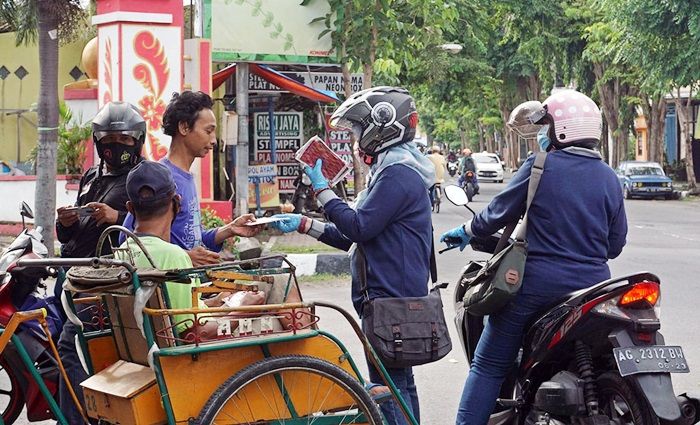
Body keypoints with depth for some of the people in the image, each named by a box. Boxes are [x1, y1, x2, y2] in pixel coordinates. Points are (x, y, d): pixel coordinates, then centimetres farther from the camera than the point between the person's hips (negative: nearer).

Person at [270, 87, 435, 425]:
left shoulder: (398, 173, -16)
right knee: (399, 381, 16)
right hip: (396, 295, 11)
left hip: (389, 299, -11)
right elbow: (353, 236, 19)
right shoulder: (391, 168, 19)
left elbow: (358, 226, -21)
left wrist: (322, 190, -12)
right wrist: (302, 225, 12)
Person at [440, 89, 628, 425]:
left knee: (489, 364, 4)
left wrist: (467, 231, 18)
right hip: (592, 285, 4)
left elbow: (499, 213, -1)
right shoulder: (609, 178, 6)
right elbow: (615, 244, 10)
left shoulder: (540, 167, -8)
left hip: (538, 284, -4)